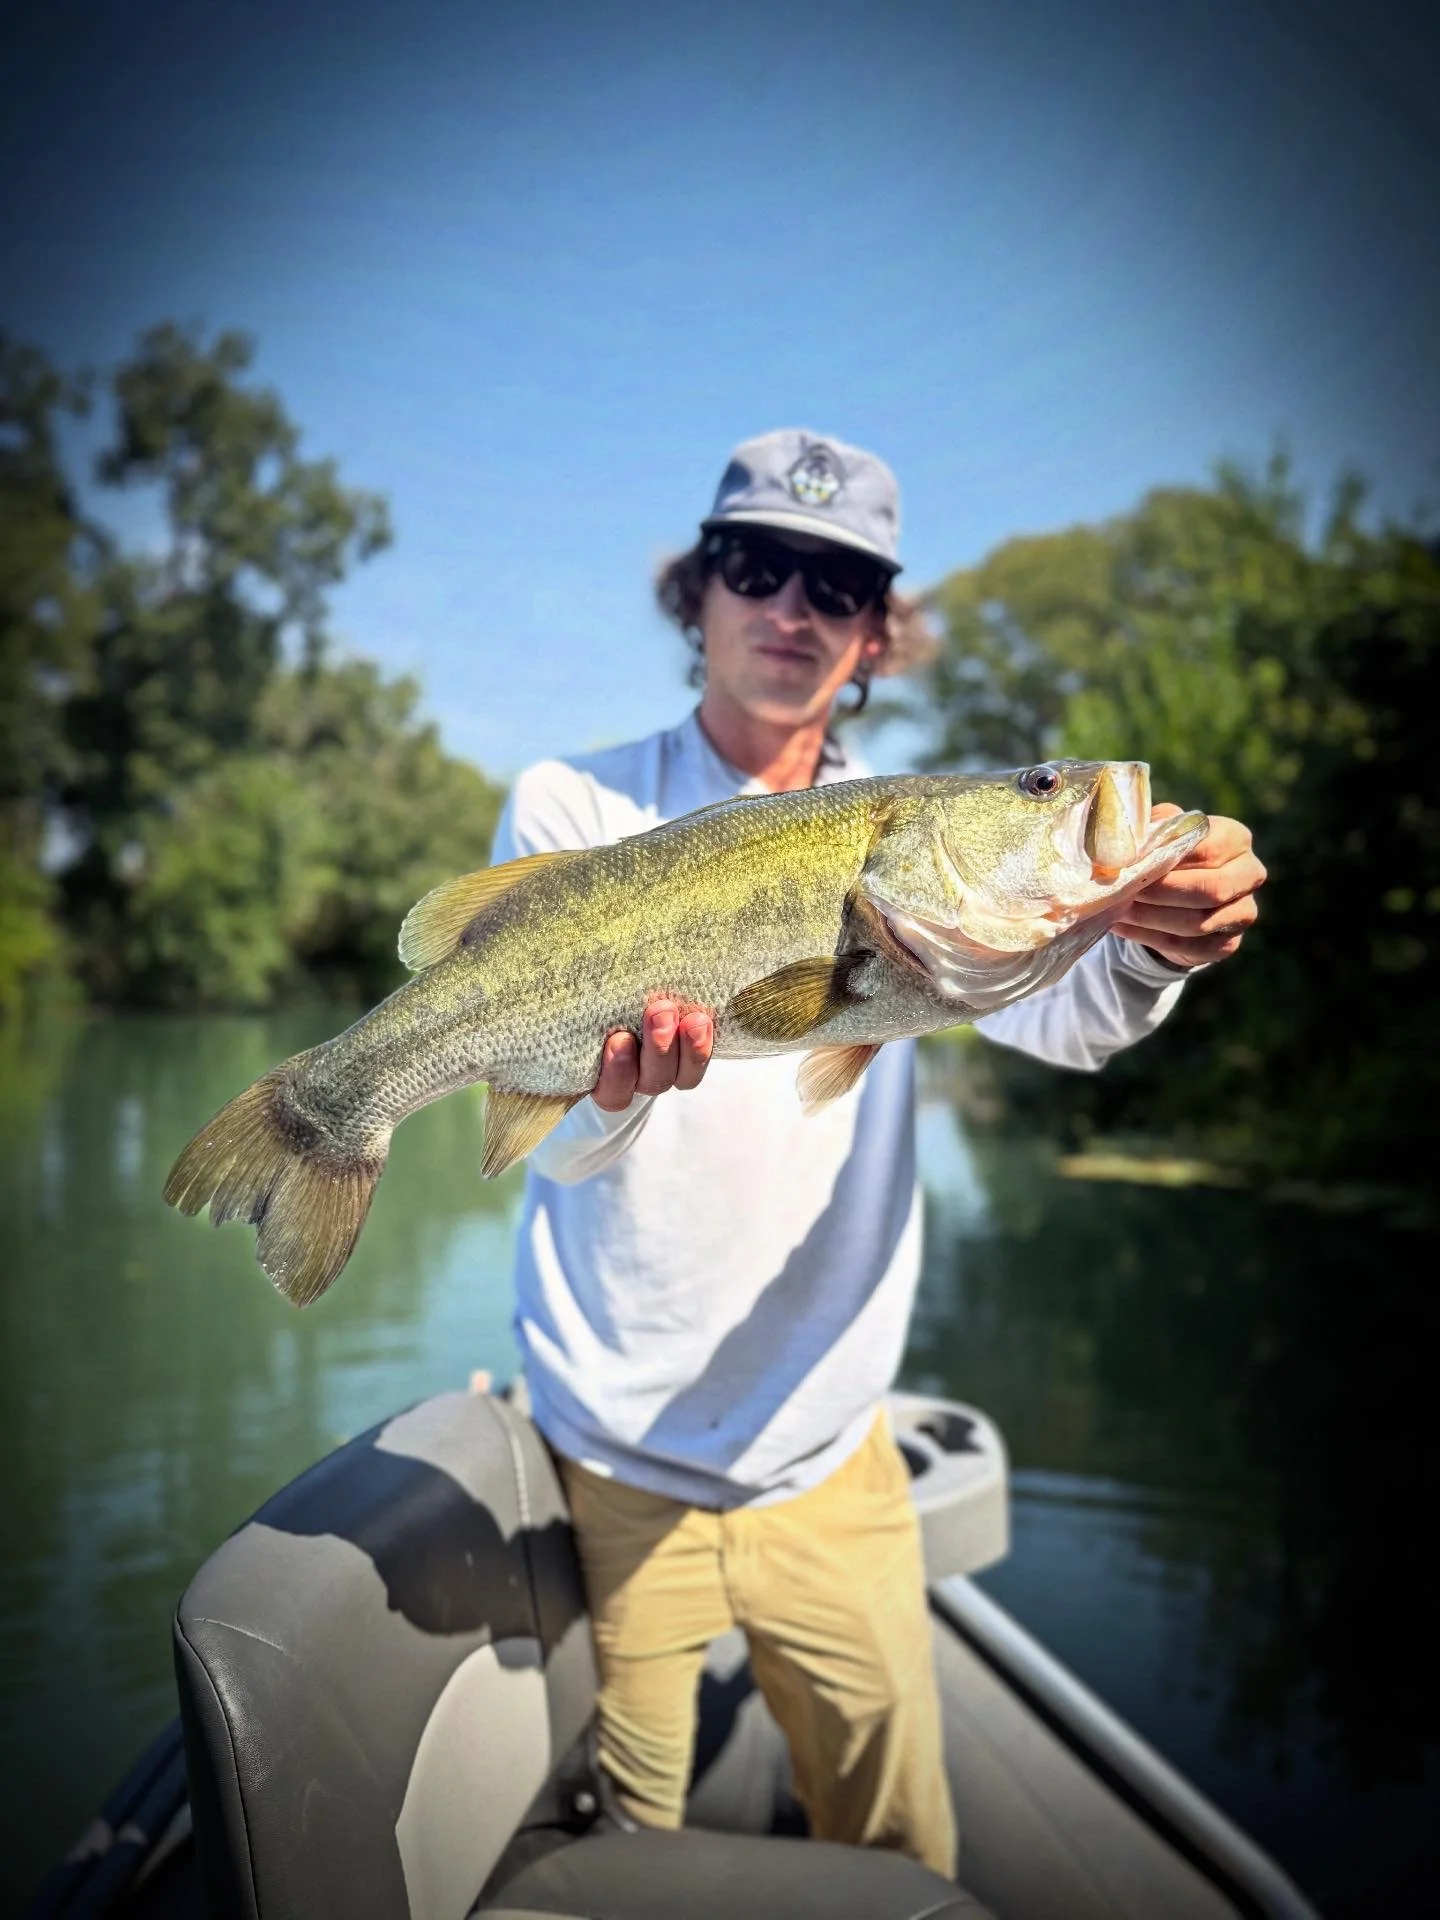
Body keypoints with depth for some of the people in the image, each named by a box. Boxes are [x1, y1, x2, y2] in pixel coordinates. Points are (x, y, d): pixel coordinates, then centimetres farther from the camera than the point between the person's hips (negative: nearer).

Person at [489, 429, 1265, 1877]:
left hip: (830, 1455, 2)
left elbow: (1057, 1017, -18)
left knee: (903, 1858, 15)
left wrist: (1151, 948, -40)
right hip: (612, 1452, -2)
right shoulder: (574, 809, -7)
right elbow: (552, 1144, -14)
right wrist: (613, 1080, -37)